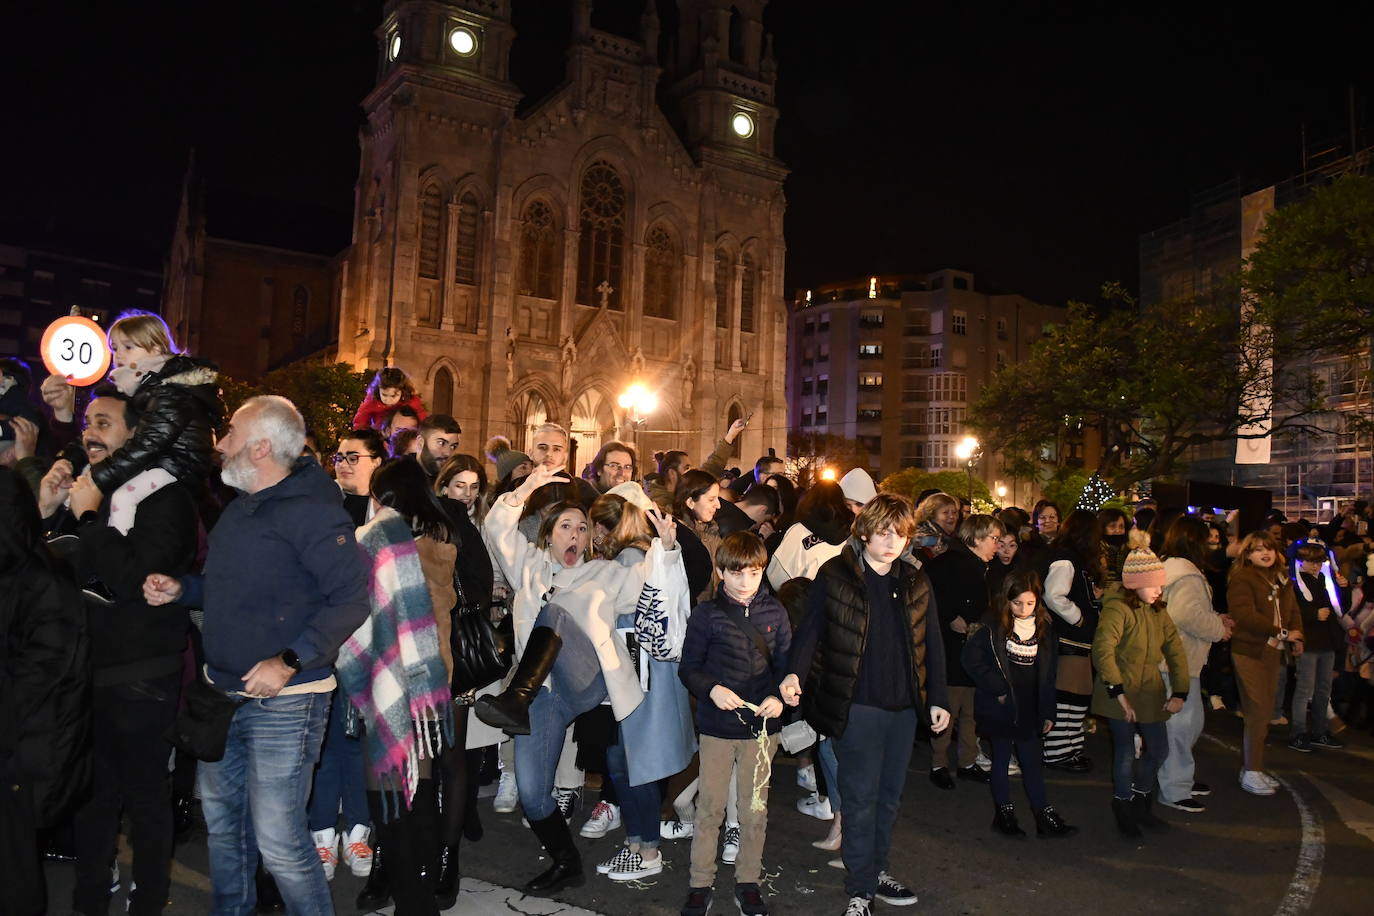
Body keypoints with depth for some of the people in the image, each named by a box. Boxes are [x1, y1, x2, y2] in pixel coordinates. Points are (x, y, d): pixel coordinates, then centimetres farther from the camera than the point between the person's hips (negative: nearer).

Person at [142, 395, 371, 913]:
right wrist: (180, 589, 7)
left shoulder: (312, 510, -17)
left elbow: (350, 598, -22)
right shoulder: (239, 508, 13)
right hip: (223, 695, 9)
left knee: (279, 840, -5)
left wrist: (288, 662, -26)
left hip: (284, 702, -9)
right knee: (221, 820, 21)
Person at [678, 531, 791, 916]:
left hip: (761, 725, 2)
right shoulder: (706, 614, -6)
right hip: (717, 726, -2)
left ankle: (748, 883, 29)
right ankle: (700, 885, 22)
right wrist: (712, 689, -20)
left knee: (755, 809, 13)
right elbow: (688, 668, -2)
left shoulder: (774, 612, 1)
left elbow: (786, 664, 6)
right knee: (709, 808, 6)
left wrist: (778, 697, -12)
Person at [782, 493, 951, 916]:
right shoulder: (834, 576, -7)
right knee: (861, 798, 0)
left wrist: (938, 699, 11)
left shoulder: (916, 582, 7)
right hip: (856, 706, -5)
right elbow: (811, 630, -8)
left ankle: (876, 869, 34)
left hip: (904, 707, 5)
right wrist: (795, 674, -25)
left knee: (889, 796, 16)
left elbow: (931, 644, 13)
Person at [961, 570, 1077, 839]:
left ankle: (1045, 817, 16)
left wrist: (1048, 712, 8)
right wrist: (997, 689, -14)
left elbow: (1047, 674, 10)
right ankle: (1004, 814, 18)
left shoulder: (1044, 629, 5)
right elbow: (970, 657, -15)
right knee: (1002, 758, 7)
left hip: (1029, 708, 4)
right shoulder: (992, 625, -11)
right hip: (1000, 706, -4)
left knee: (1032, 761, 8)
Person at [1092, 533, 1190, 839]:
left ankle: (1141, 803, 35)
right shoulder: (1117, 609, -18)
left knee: (1159, 750, 13)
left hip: (1150, 690, 7)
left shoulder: (1157, 611, 6)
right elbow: (1103, 651, -27)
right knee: (1125, 753, 1)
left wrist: (1180, 692, 0)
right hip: (1121, 693, -7)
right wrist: (1119, 692, -25)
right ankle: (1124, 810, 21)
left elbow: (1175, 651, 9)